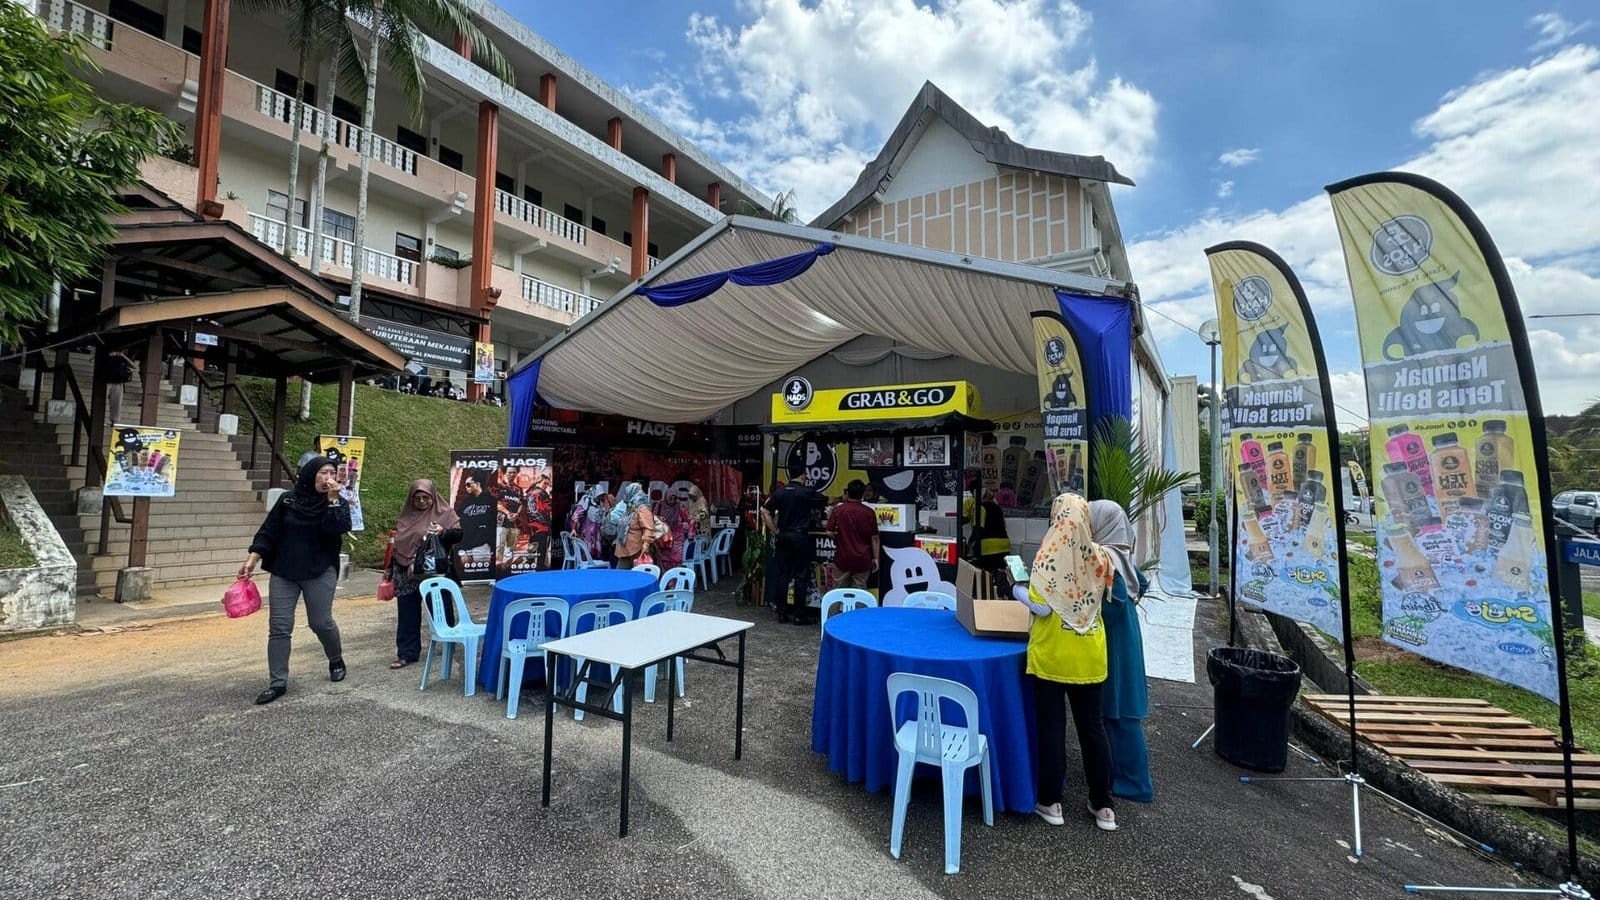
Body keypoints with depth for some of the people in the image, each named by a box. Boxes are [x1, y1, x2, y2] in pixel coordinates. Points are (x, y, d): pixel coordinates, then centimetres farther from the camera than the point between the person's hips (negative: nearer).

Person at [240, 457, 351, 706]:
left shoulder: (338, 503, 0)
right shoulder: (287, 500, 3)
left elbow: (337, 529, -19)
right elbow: (268, 532, 5)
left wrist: (332, 499, -22)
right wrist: (252, 559, -4)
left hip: (320, 573, -2)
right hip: (283, 572, 2)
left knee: (321, 622, 1)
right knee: (279, 627, 0)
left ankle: (336, 660, 28)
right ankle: (278, 683, 9)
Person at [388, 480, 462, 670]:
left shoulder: (445, 512, -1)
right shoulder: (407, 517, 11)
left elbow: (458, 535, -7)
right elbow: (398, 543, 18)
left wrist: (443, 531, -27)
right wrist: (391, 570, 19)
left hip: (436, 574, -3)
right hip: (408, 575, 4)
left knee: (441, 611, 8)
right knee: (407, 615, 7)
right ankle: (407, 653, 17)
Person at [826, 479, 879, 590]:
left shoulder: (838, 510, -5)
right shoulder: (869, 513, -4)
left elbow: (830, 532, -5)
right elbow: (874, 537, -3)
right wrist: (875, 558, 4)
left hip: (843, 557, 0)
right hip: (862, 559, 0)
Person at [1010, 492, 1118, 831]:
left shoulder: (1049, 554, -18)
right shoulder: (1100, 556, -4)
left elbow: (1041, 606, -20)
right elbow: (1103, 593, 10)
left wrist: (1019, 591, -3)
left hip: (1051, 654, -4)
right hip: (1089, 655, 4)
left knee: (1050, 727, 8)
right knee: (1093, 727, 15)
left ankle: (1050, 802, 20)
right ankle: (1102, 805, 26)